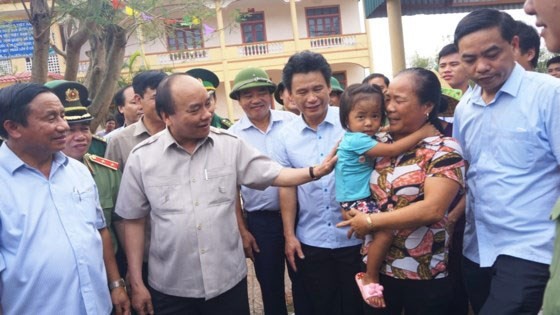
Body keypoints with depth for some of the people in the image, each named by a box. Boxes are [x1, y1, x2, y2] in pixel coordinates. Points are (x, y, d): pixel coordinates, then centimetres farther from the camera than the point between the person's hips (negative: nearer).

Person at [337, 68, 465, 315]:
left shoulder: (444, 149, -12)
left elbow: (433, 209, -23)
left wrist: (370, 221, -18)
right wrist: (354, 212, -7)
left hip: (425, 274, -4)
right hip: (377, 267, 5)